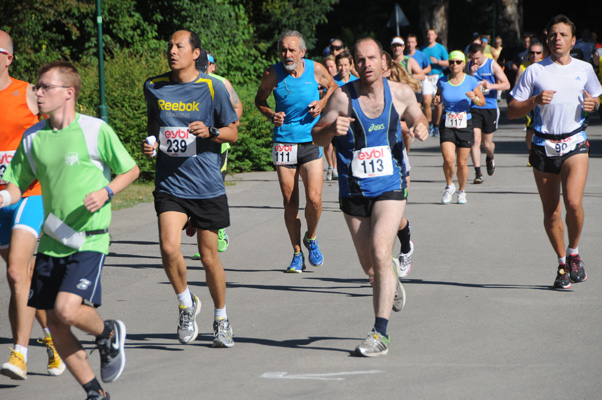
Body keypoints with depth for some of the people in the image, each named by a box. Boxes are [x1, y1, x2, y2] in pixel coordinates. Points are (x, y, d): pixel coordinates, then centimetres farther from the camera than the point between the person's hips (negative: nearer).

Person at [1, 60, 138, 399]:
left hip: (89, 240, -5)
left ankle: (108, 333, 12)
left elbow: (131, 170, 3)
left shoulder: (95, 130, -6)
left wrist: (106, 192, -13)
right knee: (55, 325, 4)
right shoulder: (33, 138, 7)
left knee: (67, 310, -22)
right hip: (52, 241, 5)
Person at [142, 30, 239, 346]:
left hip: (207, 186, -1)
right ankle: (186, 303, 8)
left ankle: (221, 319, 28)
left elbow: (233, 132, 2)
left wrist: (211, 131, -17)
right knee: (169, 248, -19)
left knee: (209, 257, 6)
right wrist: (150, 141, 3)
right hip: (170, 186, 1)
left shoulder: (212, 88, -4)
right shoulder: (154, 87, 5)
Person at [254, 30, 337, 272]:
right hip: (284, 142, 0)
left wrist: (322, 103, -4)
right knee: (290, 203, 1)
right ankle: (297, 254, 15)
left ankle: (311, 239, 19)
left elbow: (333, 87, 15)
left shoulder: (316, 70, -4)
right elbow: (260, 99, 11)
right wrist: (270, 115, -9)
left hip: (311, 142, 0)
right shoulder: (273, 74, -5)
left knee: (314, 199, -10)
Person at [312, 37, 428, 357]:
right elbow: (316, 136, -2)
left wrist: (421, 128, -7)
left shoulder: (401, 94, -2)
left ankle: (380, 334, -15)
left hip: (390, 187, -1)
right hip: (353, 190, 1)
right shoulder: (343, 97, -8)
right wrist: (331, 129, -25)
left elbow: (418, 118, 17)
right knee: (369, 266, 9)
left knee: (380, 254, -19)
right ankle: (391, 283, 47)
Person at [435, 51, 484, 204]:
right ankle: (449, 186, 11)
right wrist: (437, 100, -6)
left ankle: (462, 191, 27)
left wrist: (474, 98, -17)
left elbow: (482, 102, 5)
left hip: (465, 125, 0)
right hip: (447, 125, 0)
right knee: (448, 159, -16)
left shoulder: (471, 81, -1)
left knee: (462, 163, 3)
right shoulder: (442, 81, 2)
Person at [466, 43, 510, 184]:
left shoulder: (492, 65, -3)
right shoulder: (469, 66, 4)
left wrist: (492, 86, -22)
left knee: (487, 144, 7)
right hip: (473, 107, 1)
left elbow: (506, 84, -4)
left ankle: (490, 159, 42)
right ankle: (478, 173, -10)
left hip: (490, 107, -1)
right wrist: (470, 74, -12)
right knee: (475, 140, -13)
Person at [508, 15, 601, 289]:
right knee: (551, 212, 6)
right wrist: (535, 101, -17)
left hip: (574, 144, -1)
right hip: (543, 146, 1)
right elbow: (512, 111, 1)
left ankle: (574, 253, 5)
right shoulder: (534, 72, 1)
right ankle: (562, 265, 24)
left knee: (573, 202, -20)